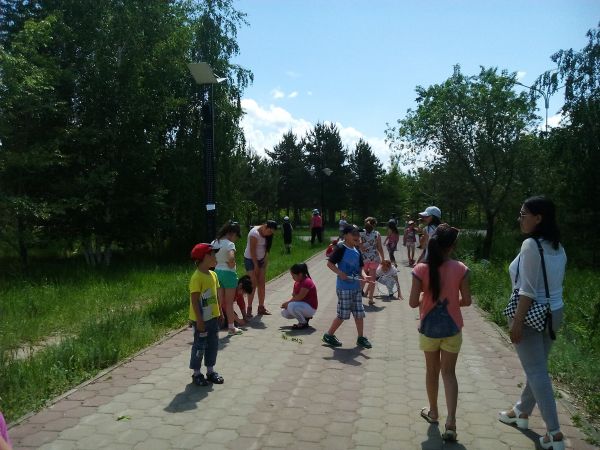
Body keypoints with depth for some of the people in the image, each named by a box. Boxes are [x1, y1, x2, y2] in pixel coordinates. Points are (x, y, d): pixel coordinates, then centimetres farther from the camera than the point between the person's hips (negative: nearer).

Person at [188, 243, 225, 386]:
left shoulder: (213, 275, 5)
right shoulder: (197, 277, -20)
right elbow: (194, 300, -21)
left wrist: (220, 312, 15)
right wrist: (199, 320, -21)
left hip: (213, 318, 8)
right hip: (201, 320, -8)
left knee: (213, 344, 16)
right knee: (199, 346, 5)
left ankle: (210, 371, 30)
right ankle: (196, 374, 21)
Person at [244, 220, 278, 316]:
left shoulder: (266, 234, 1)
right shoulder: (255, 233, -22)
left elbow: (266, 248, 5)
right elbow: (252, 251, -21)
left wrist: (265, 260, -5)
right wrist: (256, 265, -16)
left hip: (261, 260, 7)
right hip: (250, 260, -7)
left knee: (262, 284, 5)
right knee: (253, 285, -9)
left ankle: (261, 307, 12)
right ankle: (249, 309, -1)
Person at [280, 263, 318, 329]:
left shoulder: (307, 282, -23)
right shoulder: (297, 282, 6)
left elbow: (299, 297, -28)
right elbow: (294, 296, 6)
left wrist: (288, 302, -19)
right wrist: (287, 303, -12)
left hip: (310, 308, -10)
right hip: (302, 305, 10)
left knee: (292, 306, -33)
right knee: (284, 312, 4)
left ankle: (303, 323, -11)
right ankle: (305, 317, 13)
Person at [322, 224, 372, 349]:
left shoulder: (357, 250, 9)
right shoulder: (341, 248, -12)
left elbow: (360, 267, 14)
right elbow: (329, 263, -13)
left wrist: (364, 276, -5)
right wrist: (340, 273, -24)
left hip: (356, 287, 7)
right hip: (344, 287, -7)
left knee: (359, 313, 11)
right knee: (343, 314, -1)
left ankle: (361, 338, 24)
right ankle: (328, 335, 17)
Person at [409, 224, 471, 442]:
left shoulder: (421, 269, -14)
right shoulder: (460, 269, -11)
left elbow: (413, 302, -13)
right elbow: (466, 301, -6)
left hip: (429, 327, 0)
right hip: (451, 327, 0)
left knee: (432, 370, 19)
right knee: (449, 373, 11)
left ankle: (433, 412, 36)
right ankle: (451, 423, 4)